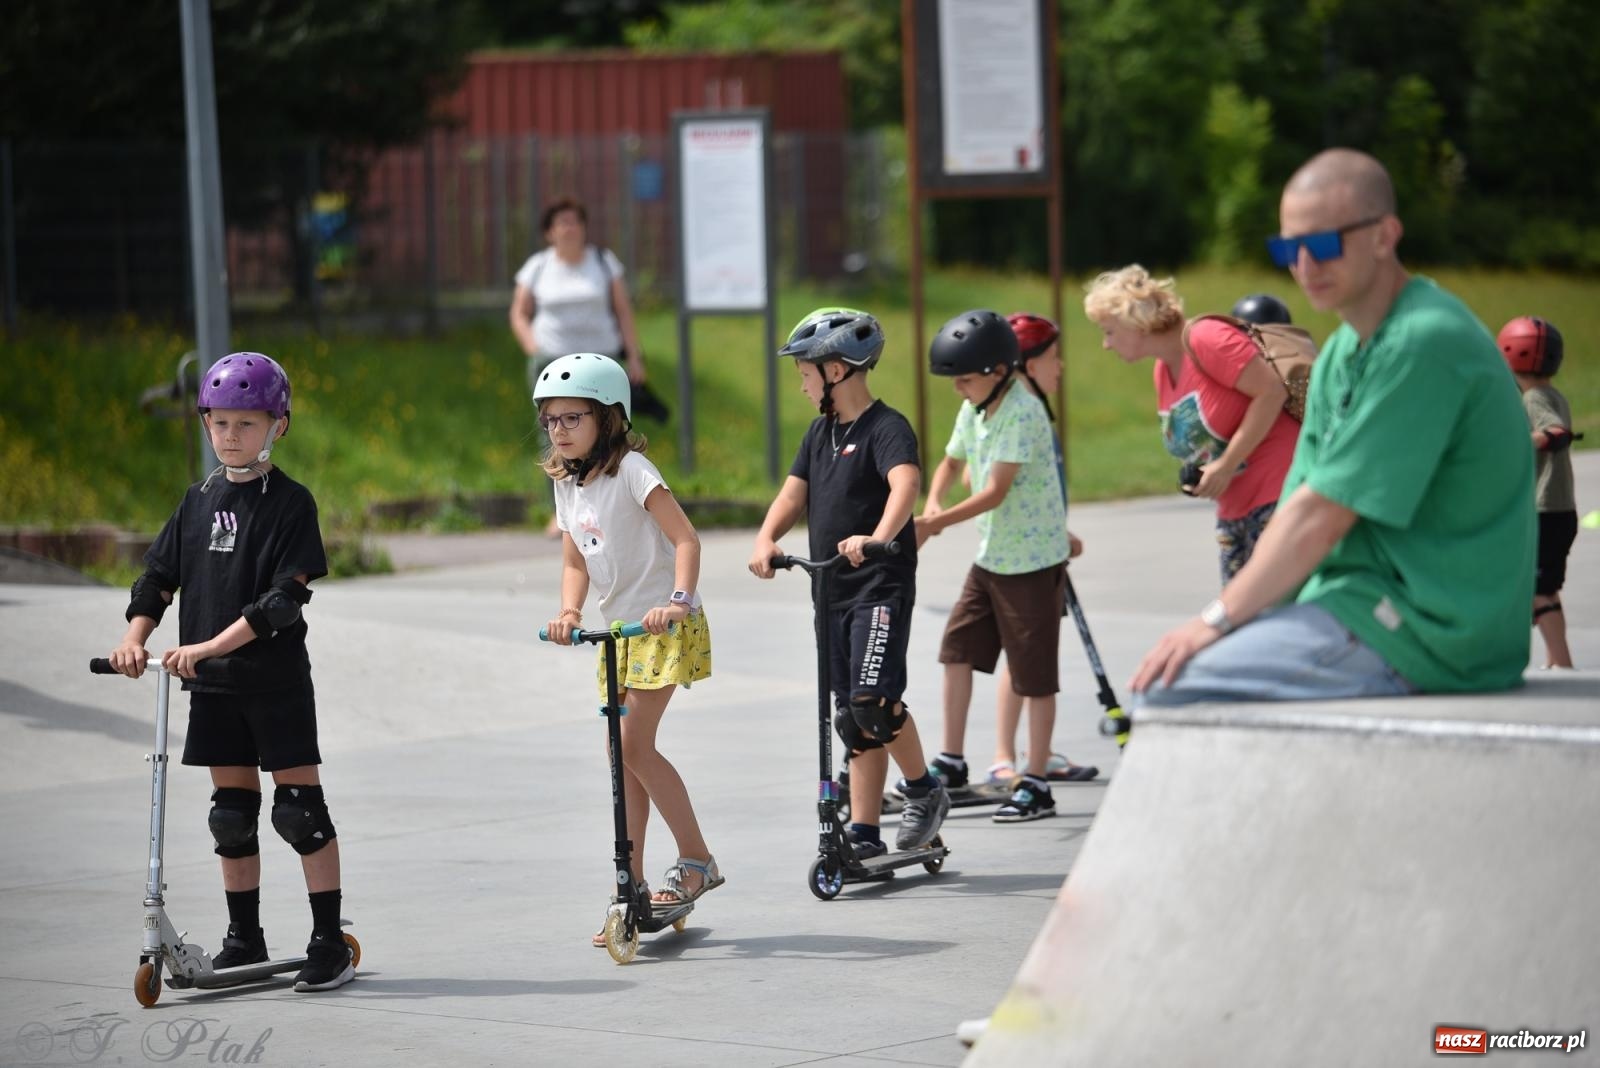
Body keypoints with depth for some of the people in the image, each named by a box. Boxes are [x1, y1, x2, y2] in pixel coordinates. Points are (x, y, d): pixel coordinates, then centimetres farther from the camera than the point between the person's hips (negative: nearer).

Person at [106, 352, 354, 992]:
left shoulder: (290, 504, -8)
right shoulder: (200, 501, 10)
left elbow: (285, 596, -17)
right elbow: (160, 576, 13)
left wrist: (215, 644, -25)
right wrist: (135, 635, -5)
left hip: (277, 681, -6)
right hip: (213, 687, 6)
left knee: (299, 808, -4)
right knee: (231, 812, 11)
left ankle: (330, 942, 0)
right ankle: (244, 940, 21)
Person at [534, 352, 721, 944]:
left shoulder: (630, 468, -14)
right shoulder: (567, 484, 10)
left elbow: (685, 537, -19)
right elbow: (575, 561, 10)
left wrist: (678, 600, -32)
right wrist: (569, 612, -9)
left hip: (663, 626, -8)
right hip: (618, 628, 8)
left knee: (634, 744, -14)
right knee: (624, 751, 7)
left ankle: (696, 859, -3)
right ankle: (632, 885, 11)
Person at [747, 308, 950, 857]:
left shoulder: (886, 428, -11)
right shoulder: (820, 432, 15)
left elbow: (906, 484, -28)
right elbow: (794, 493, 9)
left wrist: (878, 537, -46)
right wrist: (766, 540, -11)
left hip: (881, 588, -8)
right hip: (831, 590, 8)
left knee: (873, 700, -18)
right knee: (851, 716, 8)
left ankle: (924, 790, 5)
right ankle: (863, 835, 11)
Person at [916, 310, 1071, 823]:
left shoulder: (1022, 412, -20)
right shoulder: (973, 410, 6)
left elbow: (996, 491, -24)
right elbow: (952, 461, 21)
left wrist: (937, 523, -29)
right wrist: (933, 505, 0)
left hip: (1034, 559, -9)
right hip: (991, 555, 9)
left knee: (1035, 673, -1)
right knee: (956, 648, 8)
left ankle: (1036, 784, 5)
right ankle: (951, 761, 18)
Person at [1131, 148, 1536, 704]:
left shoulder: (1424, 344, -17)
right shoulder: (1342, 352, 15)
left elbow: (1322, 517, -18)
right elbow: (1299, 508, 11)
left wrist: (1216, 620, -12)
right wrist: (1223, 621, -3)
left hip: (1424, 631, -10)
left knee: (1169, 687, -19)